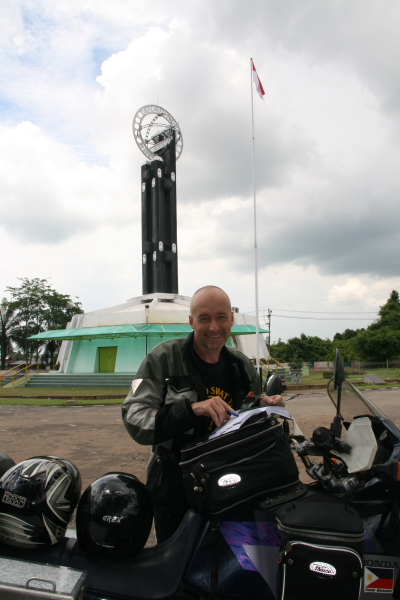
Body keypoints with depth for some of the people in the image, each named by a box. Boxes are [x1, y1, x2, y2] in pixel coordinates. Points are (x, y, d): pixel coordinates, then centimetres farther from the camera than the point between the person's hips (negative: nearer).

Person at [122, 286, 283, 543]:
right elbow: (134, 419, -23)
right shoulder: (164, 358, -13)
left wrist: (262, 407, -7)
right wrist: (191, 408, -35)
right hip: (176, 495, -4)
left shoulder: (243, 366, 2)